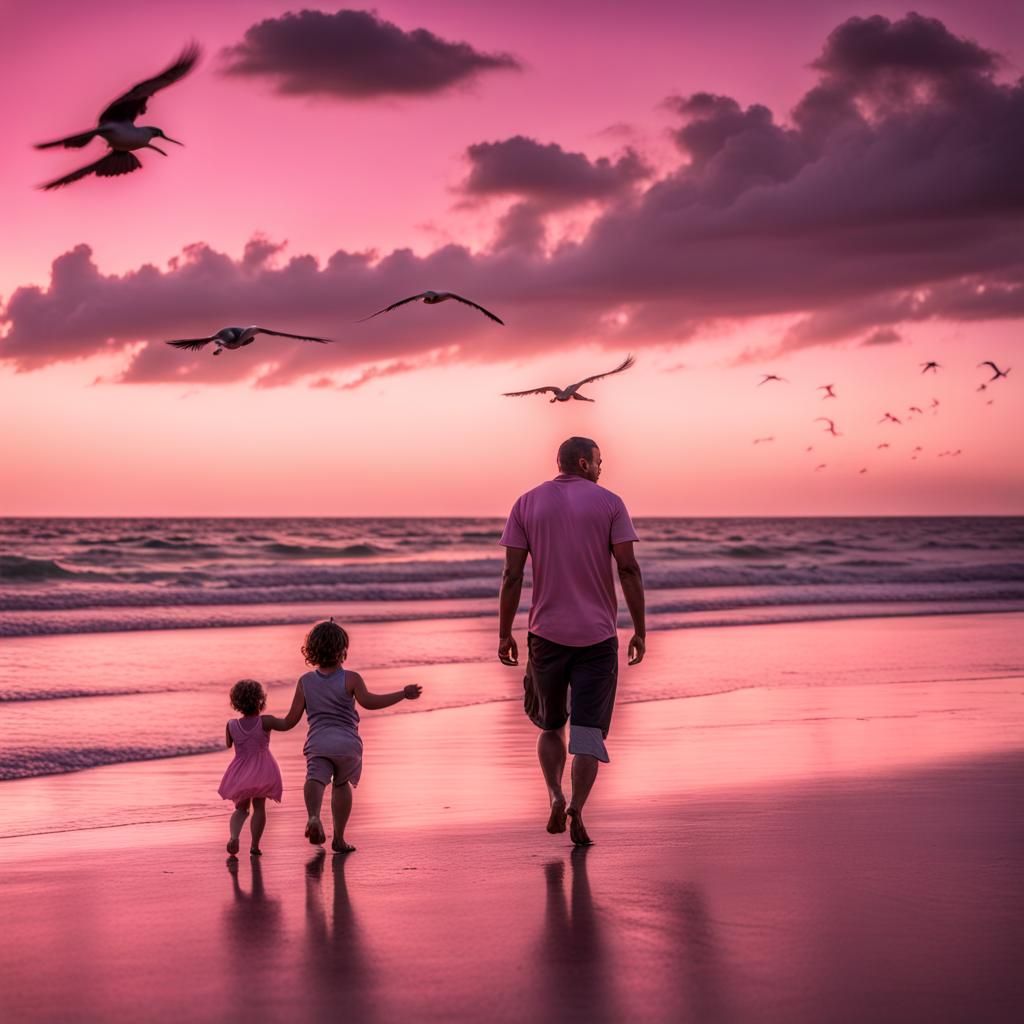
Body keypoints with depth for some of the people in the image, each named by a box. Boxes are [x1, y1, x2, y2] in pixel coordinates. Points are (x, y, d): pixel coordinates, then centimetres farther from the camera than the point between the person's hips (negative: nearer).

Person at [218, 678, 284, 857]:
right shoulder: (265, 722, -14)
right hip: (262, 771, -2)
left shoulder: (232, 725, -6)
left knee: (241, 809, 15)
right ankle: (255, 845, 7)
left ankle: (233, 836, -13)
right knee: (259, 807, 14)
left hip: (240, 773, 2)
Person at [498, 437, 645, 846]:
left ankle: (555, 795, -3)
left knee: (551, 725, 17)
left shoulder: (527, 504, 5)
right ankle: (576, 808, -13)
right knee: (589, 731, 2)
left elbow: (512, 575, 0)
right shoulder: (609, 503, 0)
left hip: (546, 633, 2)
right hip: (597, 633, -2)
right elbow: (628, 569, -6)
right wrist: (640, 630, -2)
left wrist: (504, 634, 4)